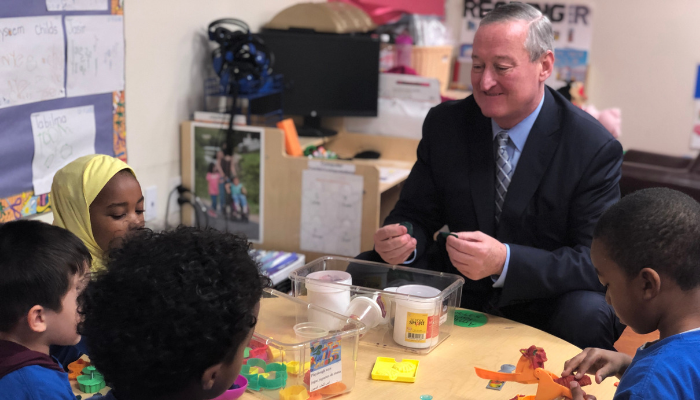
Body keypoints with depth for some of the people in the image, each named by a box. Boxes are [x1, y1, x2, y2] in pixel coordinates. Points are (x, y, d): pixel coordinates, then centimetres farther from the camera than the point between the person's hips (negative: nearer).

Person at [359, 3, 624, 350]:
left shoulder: (595, 149, -12)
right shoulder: (444, 124, 0)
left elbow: (597, 261, -17)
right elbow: (415, 214, 5)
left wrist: (505, 260, -34)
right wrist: (401, 241, -21)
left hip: (542, 304, -3)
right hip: (457, 293, 3)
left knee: (588, 316, -35)